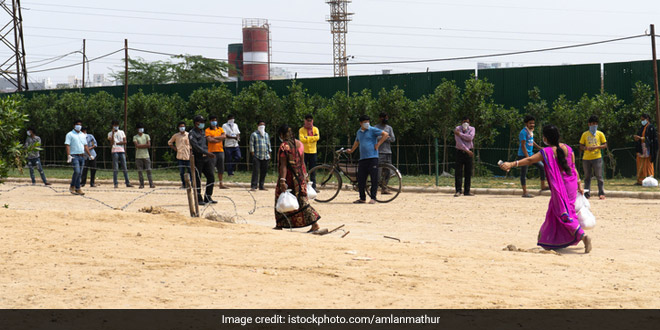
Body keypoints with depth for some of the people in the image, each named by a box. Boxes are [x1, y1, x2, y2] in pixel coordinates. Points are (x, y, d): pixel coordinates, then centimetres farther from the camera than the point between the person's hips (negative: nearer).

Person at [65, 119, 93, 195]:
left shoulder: (83, 135, 19)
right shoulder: (70, 134, 1)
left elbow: (85, 146, 23)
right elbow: (68, 145, -7)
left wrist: (90, 155, 18)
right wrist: (68, 155, -18)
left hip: (82, 156, 6)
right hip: (74, 156, -6)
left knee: (79, 173, 4)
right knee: (77, 171, -19)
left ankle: (77, 189, 7)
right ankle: (72, 187, -6)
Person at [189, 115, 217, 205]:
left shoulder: (203, 132, 18)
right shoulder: (192, 133, -8)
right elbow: (196, 146, -20)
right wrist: (207, 153, -29)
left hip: (206, 158, 7)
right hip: (197, 158, -7)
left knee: (211, 177, 2)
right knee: (197, 179, -2)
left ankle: (208, 198, 11)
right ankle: (199, 199, 4)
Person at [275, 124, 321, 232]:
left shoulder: (284, 146, -16)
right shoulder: (299, 144, 6)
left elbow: (283, 165, -20)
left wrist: (282, 181, -23)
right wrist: (305, 175, 22)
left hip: (289, 177, -7)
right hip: (300, 176, 7)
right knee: (301, 200, 8)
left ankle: (280, 224, 18)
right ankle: (314, 223, -1)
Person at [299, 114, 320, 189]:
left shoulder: (315, 129, 8)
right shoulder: (301, 130, 2)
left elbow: (317, 137, -9)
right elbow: (302, 139, -14)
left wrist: (307, 138, -10)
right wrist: (312, 138, -11)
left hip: (313, 152, 2)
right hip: (304, 152, -2)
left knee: (313, 171, 5)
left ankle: (313, 186, 9)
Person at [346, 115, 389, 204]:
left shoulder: (372, 130, -2)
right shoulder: (359, 132, 17)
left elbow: (385, 134, -6)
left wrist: (378, 144, -8)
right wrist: (351, 150, 41)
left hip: (372, 157, -6)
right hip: (362, 158, 6)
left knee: (374, 179, -4)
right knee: (360, 179, 3)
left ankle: (373, 198, 0)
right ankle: (362, 198, 13)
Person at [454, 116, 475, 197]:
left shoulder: (472, 129, 7)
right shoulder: (457, 129, -1)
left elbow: (470, 138, -14)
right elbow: (459, 142, -13)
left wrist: (459, 134, -13)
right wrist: (467, 150, -19)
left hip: (469, 152, 2)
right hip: (460, 151, -2)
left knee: (468, 172, 2)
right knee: (458, 172, -6)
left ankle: (467, 191, 7)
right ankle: (458, 190, -4)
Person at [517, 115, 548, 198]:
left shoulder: (531, 131, 11)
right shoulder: (523, 132, -16)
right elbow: (523, 145, -20)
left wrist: (540, 148, 31)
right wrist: (527, 157, -23)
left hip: (531, 154, 9)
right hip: (523, 155, -9)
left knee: (541, 166, 4)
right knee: (524, 173, -2)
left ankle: (543, 186, 10)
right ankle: (524, 192, 1)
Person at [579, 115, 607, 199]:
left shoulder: (600, 134, 7)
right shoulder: (585, 134, 11)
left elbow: (605, 145, 4)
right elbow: (581, 147, 11)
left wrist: (596, 147, -12)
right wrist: (586, 148, -10)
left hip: (597, 158, -2)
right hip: (586, 158, 2)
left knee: (599, 176, -4)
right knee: (587, 177, 6)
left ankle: (601, 193, -2)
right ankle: (587, 193, 9)